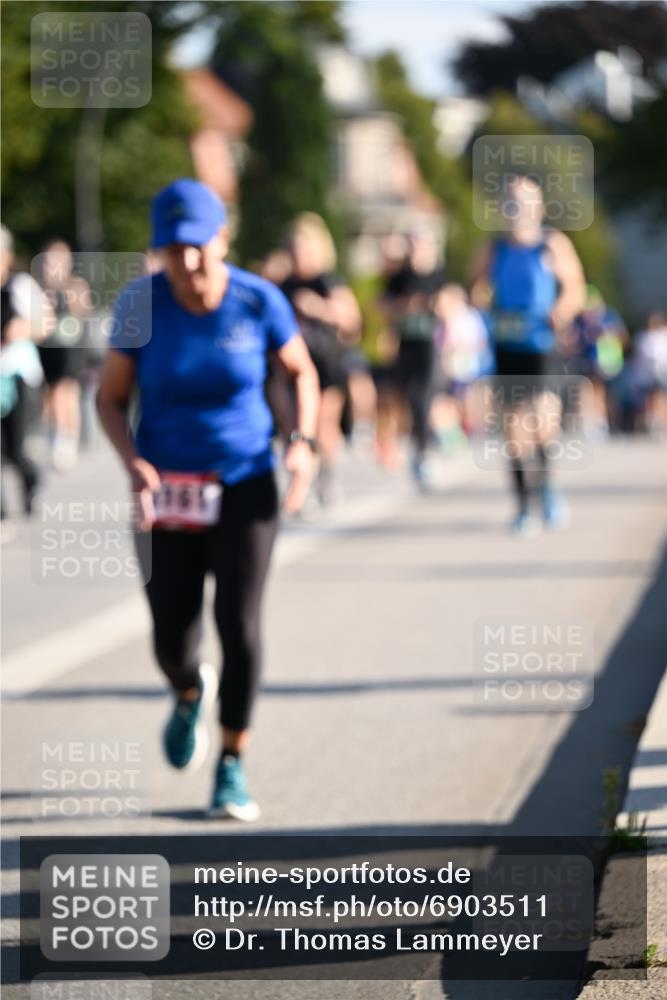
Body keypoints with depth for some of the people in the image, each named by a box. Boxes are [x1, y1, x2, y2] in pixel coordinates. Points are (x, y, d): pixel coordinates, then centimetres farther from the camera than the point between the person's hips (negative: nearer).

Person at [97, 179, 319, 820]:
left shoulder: (258, 302, -11)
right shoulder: (140, 304, -11)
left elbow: (301, 373, 5)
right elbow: (111, 398, -3)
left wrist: (303, 442, -11)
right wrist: (133, 463, -20)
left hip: (245, 484, -1)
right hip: (166, 489, 1)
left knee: (239, 626, -10)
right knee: (171, 640, 2)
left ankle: (232, 767, 5)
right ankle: (190, 693, 40)